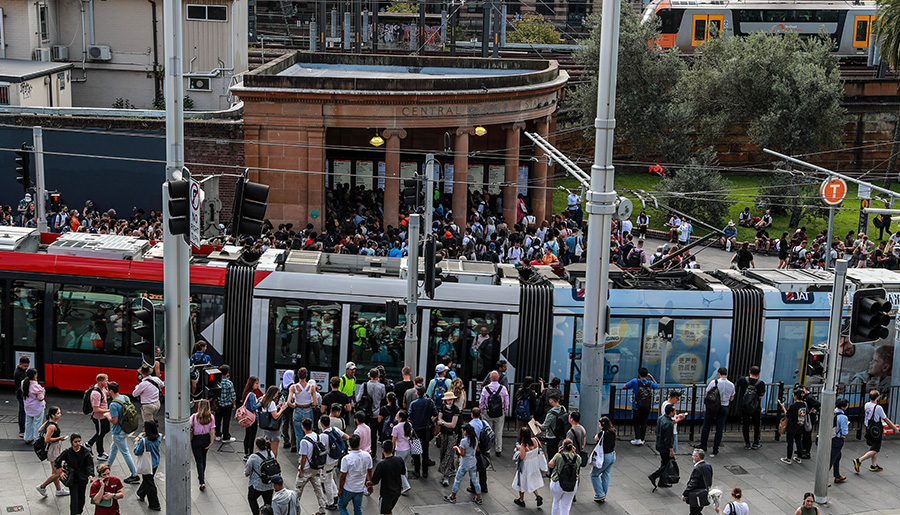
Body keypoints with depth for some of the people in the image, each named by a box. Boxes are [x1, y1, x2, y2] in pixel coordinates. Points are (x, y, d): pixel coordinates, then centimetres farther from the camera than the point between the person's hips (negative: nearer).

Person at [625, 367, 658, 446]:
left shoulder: (635, 381, -11)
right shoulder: (650, 383, 1)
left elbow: (625, 386, -4)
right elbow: (656, 386, 24)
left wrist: (632, 387, 14)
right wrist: (651, 377, 20)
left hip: (637, 406, -3)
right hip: (647, 406, 3)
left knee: (637, 423, 8)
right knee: (644, 423, 11)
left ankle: (638, 439, -2)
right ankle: (642, 439, 15)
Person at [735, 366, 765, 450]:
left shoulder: (742, 380, -12)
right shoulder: (761, 384, -13)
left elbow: (735, 387, 7)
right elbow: (762, 394, 3)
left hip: (744, 407, 0)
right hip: (756, 408, 0)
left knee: (745, 425, 11)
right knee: (756, 425, 16)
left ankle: (747, 444, 14)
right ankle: (755, 444, 23)